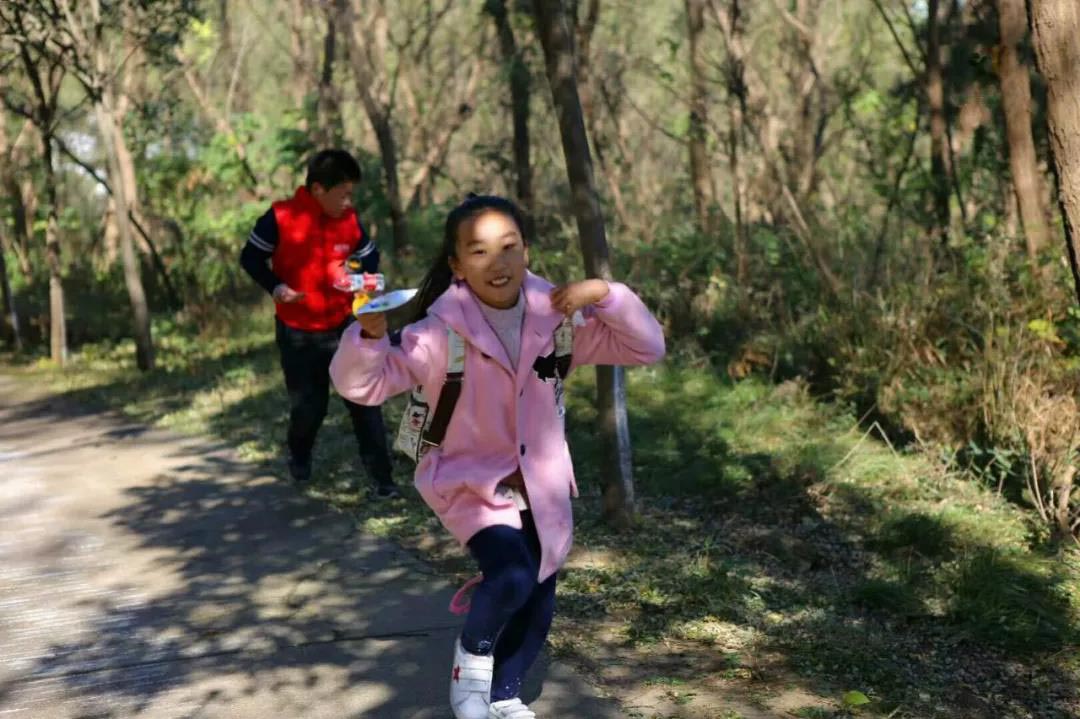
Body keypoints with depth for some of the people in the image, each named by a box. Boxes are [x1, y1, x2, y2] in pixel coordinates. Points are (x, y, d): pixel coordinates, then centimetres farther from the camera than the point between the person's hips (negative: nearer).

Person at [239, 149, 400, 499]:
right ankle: (299, 457, 42)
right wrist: (275, 287, -23)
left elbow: (369, 256, 12)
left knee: (364, 399, -6)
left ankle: (381, 477, 0)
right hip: (297, 332, -2)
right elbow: (251, 257, -7)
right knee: (307, 406, 10)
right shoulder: (281, 218, -17)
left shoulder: (350, 220, -5)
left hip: (342, 326, 2)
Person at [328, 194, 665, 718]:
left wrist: (605, 295, -22)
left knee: (537, 608, 13)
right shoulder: (440, 332, -19)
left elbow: (647, 348, -7)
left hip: (541, 485, 5)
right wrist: (370, 335, -40)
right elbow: (362, 383, -20)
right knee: (511, 577, -29)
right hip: (472, 482, -4)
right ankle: (472, 654, 4)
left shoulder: (555, 317, -9)